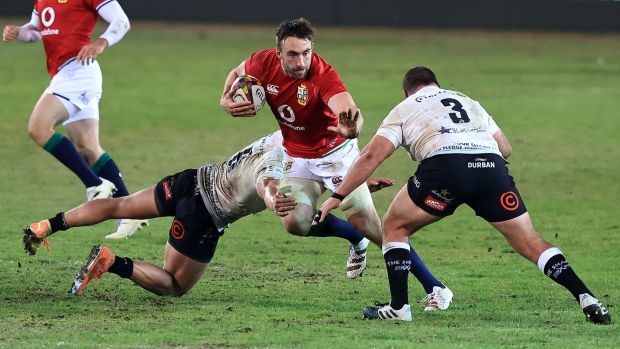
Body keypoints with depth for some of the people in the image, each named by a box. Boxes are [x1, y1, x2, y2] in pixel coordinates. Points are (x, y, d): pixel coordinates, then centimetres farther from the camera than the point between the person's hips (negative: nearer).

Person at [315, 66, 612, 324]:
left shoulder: (404, 109, 26)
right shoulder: (468, 102, 36)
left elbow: (371, 156, 15)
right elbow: (505, 148, 34)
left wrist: (337, 197, 18)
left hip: (444, 165, -3)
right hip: (492, 167, 3)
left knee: (394, 227, 19)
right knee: (530, 243, 11)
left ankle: (398, 307, 9)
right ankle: (586, 299, -3)